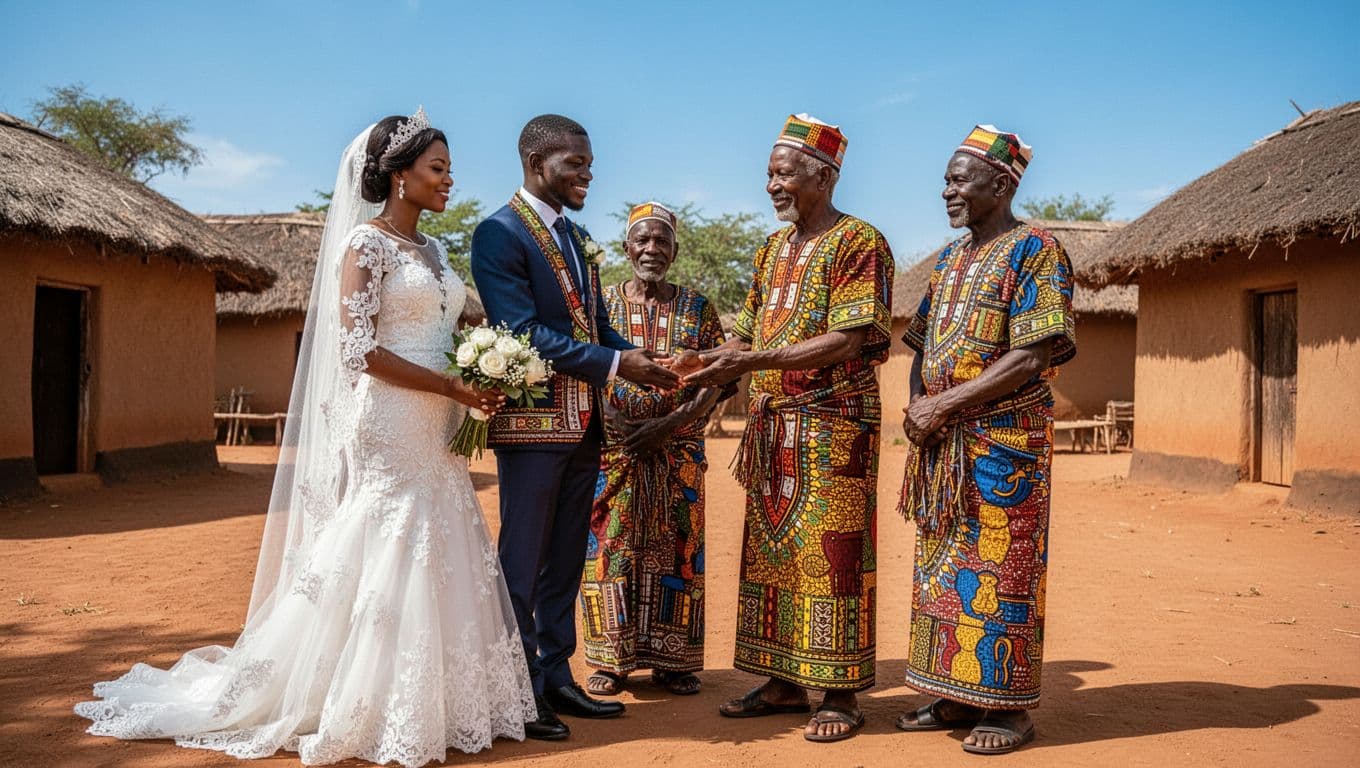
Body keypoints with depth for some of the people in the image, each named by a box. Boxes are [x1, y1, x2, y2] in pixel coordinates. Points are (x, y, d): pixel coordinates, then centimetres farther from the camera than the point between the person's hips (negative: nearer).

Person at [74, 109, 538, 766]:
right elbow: (359, 348, -17)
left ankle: (428, 701, 18)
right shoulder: (367, 242, -8)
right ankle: (366, 713, 8)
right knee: (386, 562, -4)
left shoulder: (432, 250, 16)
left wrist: (478, 383, 1)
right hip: (387, 427, -8)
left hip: (434, 435, 8)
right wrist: (455, 388, -17)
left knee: (436, 562, 9)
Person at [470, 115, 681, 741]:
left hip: (582, 425, 8)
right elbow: (523, 332, -19)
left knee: (565, 562, 13)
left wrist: (645, 363, -4)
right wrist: (614, 364, -21)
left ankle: (555, 679, 24)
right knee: (523, 563, 2)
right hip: (531, 423, -8)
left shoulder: (577, 238, 15)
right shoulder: (500, 233, -10)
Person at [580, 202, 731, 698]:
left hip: (678, 452, 0)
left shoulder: (696, 308, 6)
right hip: (613, 449, 0)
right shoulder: (602, 304, 6)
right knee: (611, 547, 1)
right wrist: (613, 422, -14)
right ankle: (611, 660, 11)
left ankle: (670, 659, 13)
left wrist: (670, 424, -13)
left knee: (674, 548, 3)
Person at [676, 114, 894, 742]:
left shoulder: (858, 243, -8)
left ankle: (840, 693, 6)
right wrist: (709, 361, -2)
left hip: (833, 424, -8)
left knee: (830, 553, -4)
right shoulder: (772, 249, 16)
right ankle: (783, 682, 20)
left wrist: (751, 362, -25)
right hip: (771, 426, 8)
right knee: (769, 551, 9)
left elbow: (845, 342, -18)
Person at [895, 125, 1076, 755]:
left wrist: (943, 404, -17)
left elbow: (1031, 358, -17)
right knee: (942, 565, 10)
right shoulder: (950, 259, 17)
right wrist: (917, 405, -1)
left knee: (997, 568, -3)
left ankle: (1009, 705, 7)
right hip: (943, 444, 8)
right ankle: (958, 696, 20)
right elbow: (923, 346, 19)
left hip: (1004, 437, -8)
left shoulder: (1035, 252, -8)